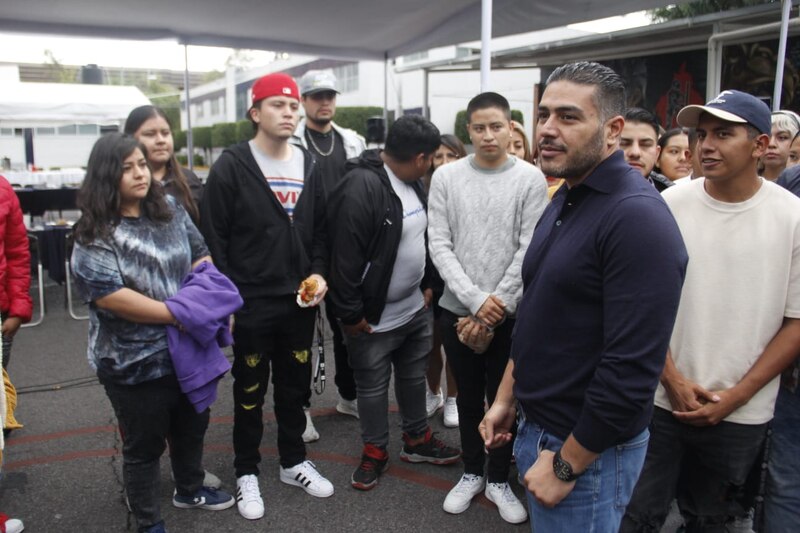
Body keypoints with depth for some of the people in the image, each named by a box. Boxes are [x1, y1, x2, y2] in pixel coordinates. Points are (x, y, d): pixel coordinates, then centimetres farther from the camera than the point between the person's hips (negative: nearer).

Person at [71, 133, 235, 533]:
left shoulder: (170, 211, 2)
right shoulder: (94, 234, -15)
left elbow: (200, 259, 8)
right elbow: (110, 297, -23)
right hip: (134, 361, -6)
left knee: (192, 425, 24)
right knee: (144, 445, 12)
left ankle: (190, 489, 49)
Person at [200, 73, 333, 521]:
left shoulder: (309, 165, 8)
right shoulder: (232, 166, -8)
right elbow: (214, 238, -9)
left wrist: (319, 273, -2)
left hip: (301, 300, 4)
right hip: (250, 303, -4)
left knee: (295, 386, 17)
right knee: (250, 391, 11)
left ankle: (294, 462, 36)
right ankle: (247, 472, 29)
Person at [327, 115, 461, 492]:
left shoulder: (413, 183, 5)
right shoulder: (361, 188, -24)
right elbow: (345, 257, -24)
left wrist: (426, 284, 17)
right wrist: (350, 314, -19)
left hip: (416, 309, 8)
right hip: (374, 318, -8)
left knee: (414, 377, 21)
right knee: (373, 387, 10)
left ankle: (417, 440, 39)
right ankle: (375, 451, 30)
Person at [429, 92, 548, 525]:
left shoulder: (531, 179, -4)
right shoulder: (446, 177, 0)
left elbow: (529, 250, -9)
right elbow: (439, 246, -4)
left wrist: (496, 308, -13)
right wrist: (476, 301, -14)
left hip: (511, 313, -1)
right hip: (457, 309, 2)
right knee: (468, 397, 15)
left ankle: (498, 479, 30)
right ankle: (472, 473, 34)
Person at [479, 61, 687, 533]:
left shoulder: (637, 218, -23)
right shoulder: (564, 200, 7)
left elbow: (631, 371, -26)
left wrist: (566, 465, -18)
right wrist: (506, 397, 14)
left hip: (587, 449, -8)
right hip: (537, 428, 8)